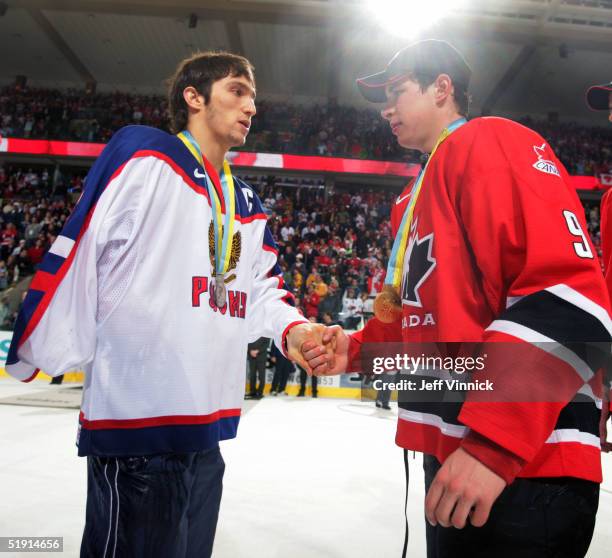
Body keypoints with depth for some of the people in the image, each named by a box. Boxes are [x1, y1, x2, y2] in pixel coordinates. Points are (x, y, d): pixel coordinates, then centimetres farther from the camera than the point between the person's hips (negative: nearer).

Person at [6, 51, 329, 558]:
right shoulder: (144, 157, -7)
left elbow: (260, 288, 15)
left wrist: (291, 329, -3)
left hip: (206, 426, 8)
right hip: (137, 419, -8)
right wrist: (53, 352, -8)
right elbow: (72, 255, -10)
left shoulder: (247, 205, 16)